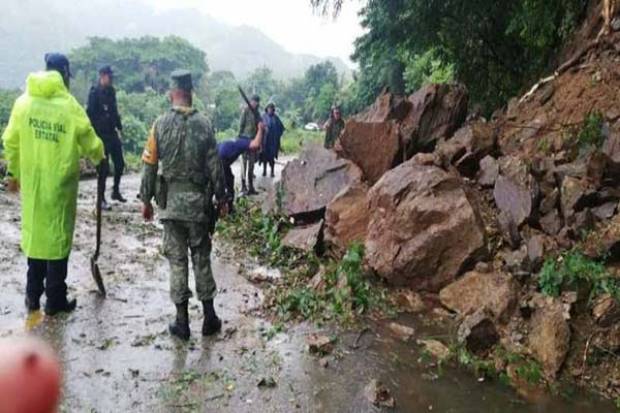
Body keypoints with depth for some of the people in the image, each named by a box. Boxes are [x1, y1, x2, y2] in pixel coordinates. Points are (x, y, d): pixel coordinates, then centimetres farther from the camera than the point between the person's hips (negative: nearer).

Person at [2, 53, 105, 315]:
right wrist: (99, 158, 17)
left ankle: (33, 295, 24)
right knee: (57, 236, 6)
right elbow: (91, 145, -5)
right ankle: (55, 300, 14)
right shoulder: (70, 107, -12)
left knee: (35, 233, 16)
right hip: (60, 183, -4)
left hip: (31, 181, 4)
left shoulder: (23, 102, 0)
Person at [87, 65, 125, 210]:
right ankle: (101, 199, 9)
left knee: (119, 164, 10)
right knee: (104, 167, -2)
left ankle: (116, 191, 28)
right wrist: (95, 133, -17)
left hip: (112, 132, 7)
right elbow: (91, 114, -14)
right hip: (101, 134, -7)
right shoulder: (95, 92, -11)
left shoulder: (111, 91, 10)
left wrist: (119, 127, 13)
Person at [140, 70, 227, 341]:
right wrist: (221, 197, 8)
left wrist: (146, 200, 8)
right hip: (198, 201, 0)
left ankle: (182, 321, 13)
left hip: (170, 202, 0)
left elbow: (149, 165, -1)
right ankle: (209, 317, 18)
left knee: (177, 260, 7)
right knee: (202, 259, 11)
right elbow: (214, 166, -2)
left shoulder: (161, 125, -4)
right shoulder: (204, 124, -4)